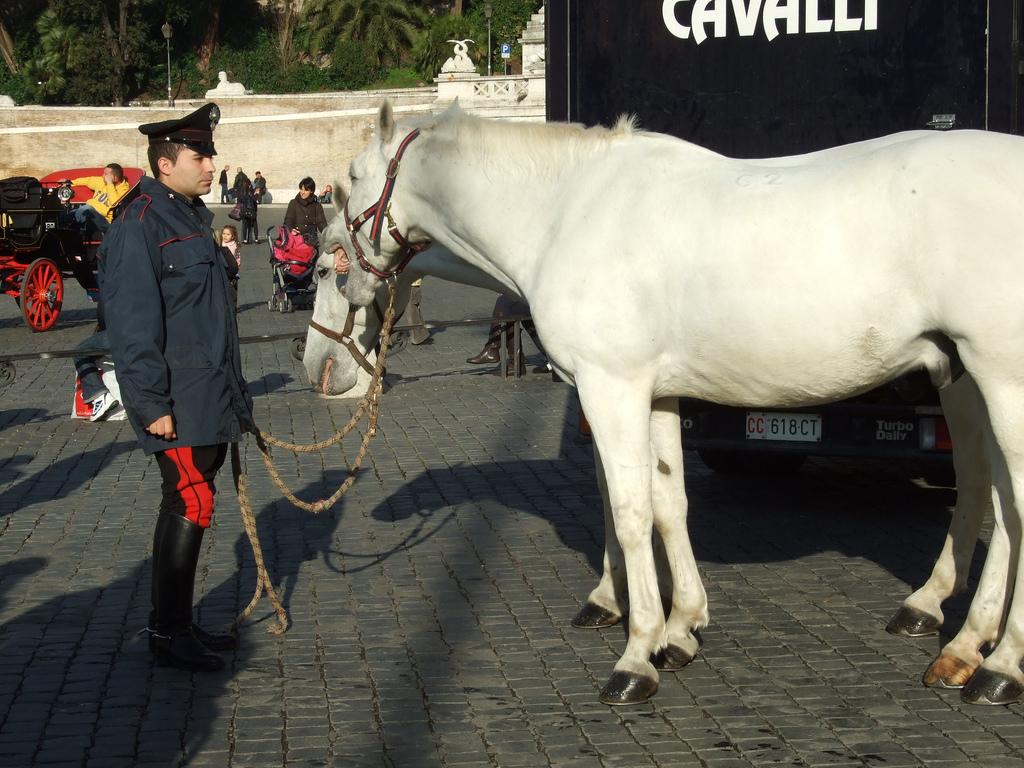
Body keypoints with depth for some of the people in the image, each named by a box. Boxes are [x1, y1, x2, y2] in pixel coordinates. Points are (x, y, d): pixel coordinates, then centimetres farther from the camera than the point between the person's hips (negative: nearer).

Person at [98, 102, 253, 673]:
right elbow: (133, 325, -18)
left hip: (211, 400, 9)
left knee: (189, 507, 13)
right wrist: (151, 405, -21)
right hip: (179, 405, -9)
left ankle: (179, 623, 22)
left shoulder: (193, 219, 16)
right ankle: (168, 632, 0)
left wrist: (234, 392, 22)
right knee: (192, 506, -9)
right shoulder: (139, 228, -14)